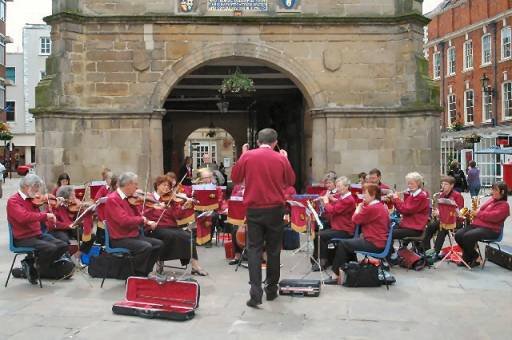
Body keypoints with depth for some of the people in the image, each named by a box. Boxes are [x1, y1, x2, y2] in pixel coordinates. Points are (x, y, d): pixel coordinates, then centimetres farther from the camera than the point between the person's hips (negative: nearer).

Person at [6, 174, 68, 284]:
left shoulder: (31, 200, 12)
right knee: (50, 248, -28)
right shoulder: (13, 201, -11)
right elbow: (24, 217, -31)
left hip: (38, 235, 8)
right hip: (23, 238, -8)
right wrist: (45, 215, -29)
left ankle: (32, 263, 6)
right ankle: (33, 271, -1)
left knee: (63, 246, -6)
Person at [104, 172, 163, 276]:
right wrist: (142, 219, -14)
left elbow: (137, 216, 15)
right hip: (119, 239, -9)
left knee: (158, 244, 3)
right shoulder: (112, 199, -16)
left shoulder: (129, 199, 10)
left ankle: (144, 273, 10)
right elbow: (124, 220, -28)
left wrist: (148, 222, -7)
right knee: (146, 247, -27)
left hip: (134, 235, 9)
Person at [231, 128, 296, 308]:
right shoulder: (281, 159, -5)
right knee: (273, 250, 12)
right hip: (275, 209, 0)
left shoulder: (247, 157, -5)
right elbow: (291, 181, 10)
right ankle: (271, 289, 22)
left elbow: (235, 178, 8)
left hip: (254, 209, 0)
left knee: (254, 249, 3)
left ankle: (255, 292, -8)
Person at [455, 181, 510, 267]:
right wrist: (474, 212, 8)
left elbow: (493, 216, -21)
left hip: (490, 230, -8)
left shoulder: (504, 205, -5)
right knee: (458, 235, -14)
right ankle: (468, 257, 0)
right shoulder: (491, 200, 21)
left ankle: (475, 258, -9)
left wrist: (478, 213, -14)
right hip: (477, 224, 8)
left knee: (467, 237, -31)